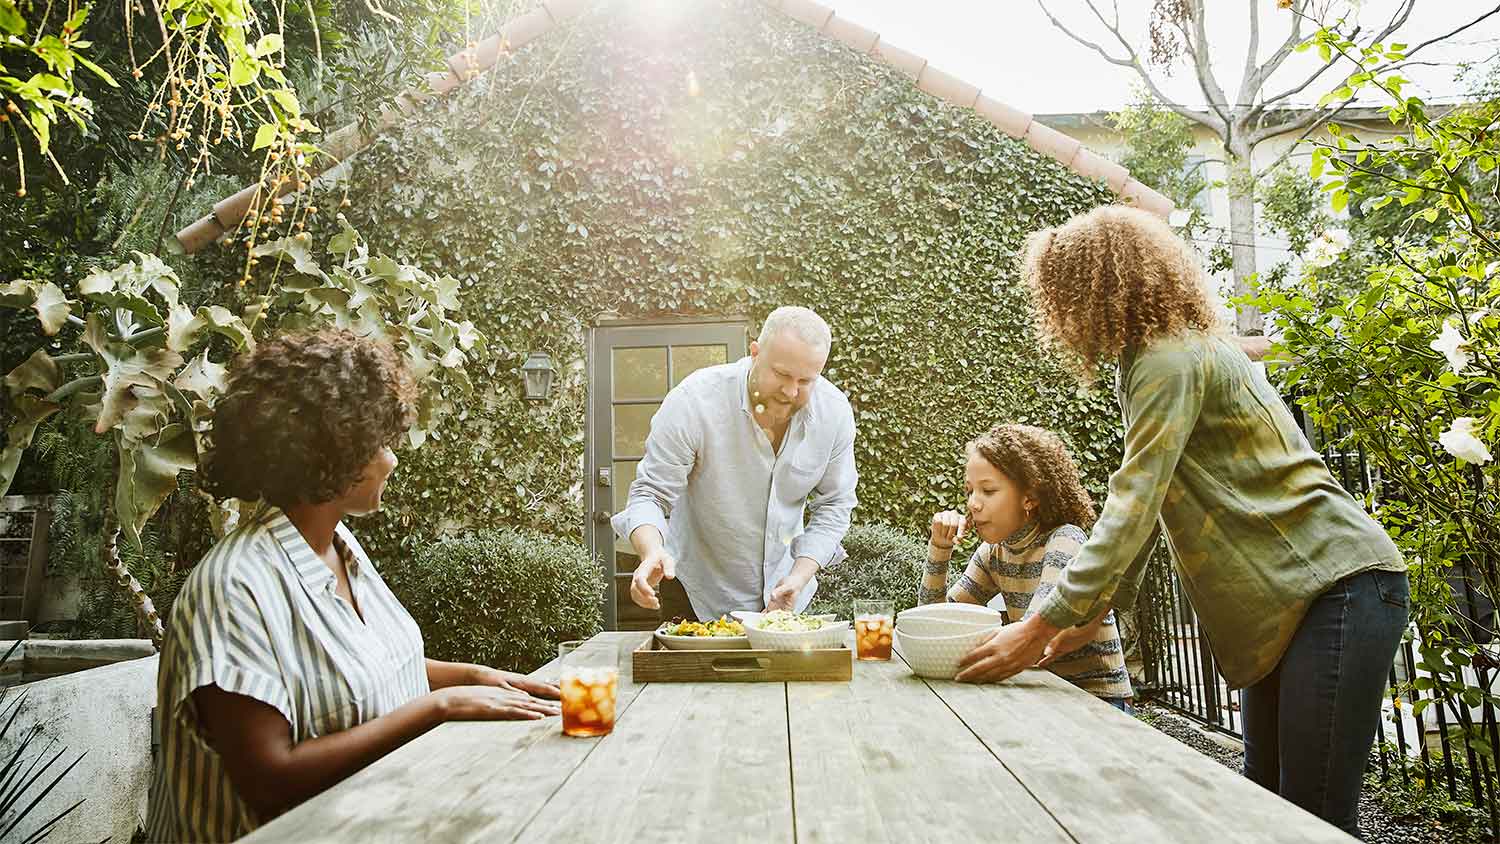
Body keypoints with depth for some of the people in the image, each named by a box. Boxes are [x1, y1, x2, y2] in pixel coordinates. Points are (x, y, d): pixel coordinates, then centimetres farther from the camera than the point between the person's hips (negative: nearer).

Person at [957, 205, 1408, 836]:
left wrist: (1040, 628, -22)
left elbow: (1132, 509, -24)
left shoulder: (1169, 360, -17)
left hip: (1338, 585, -10)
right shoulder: (1145, 366, 14)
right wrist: (1087, 617, 13)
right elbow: (1141, 509, 16)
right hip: (1288, 601, 10)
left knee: (1316, 819, -8)